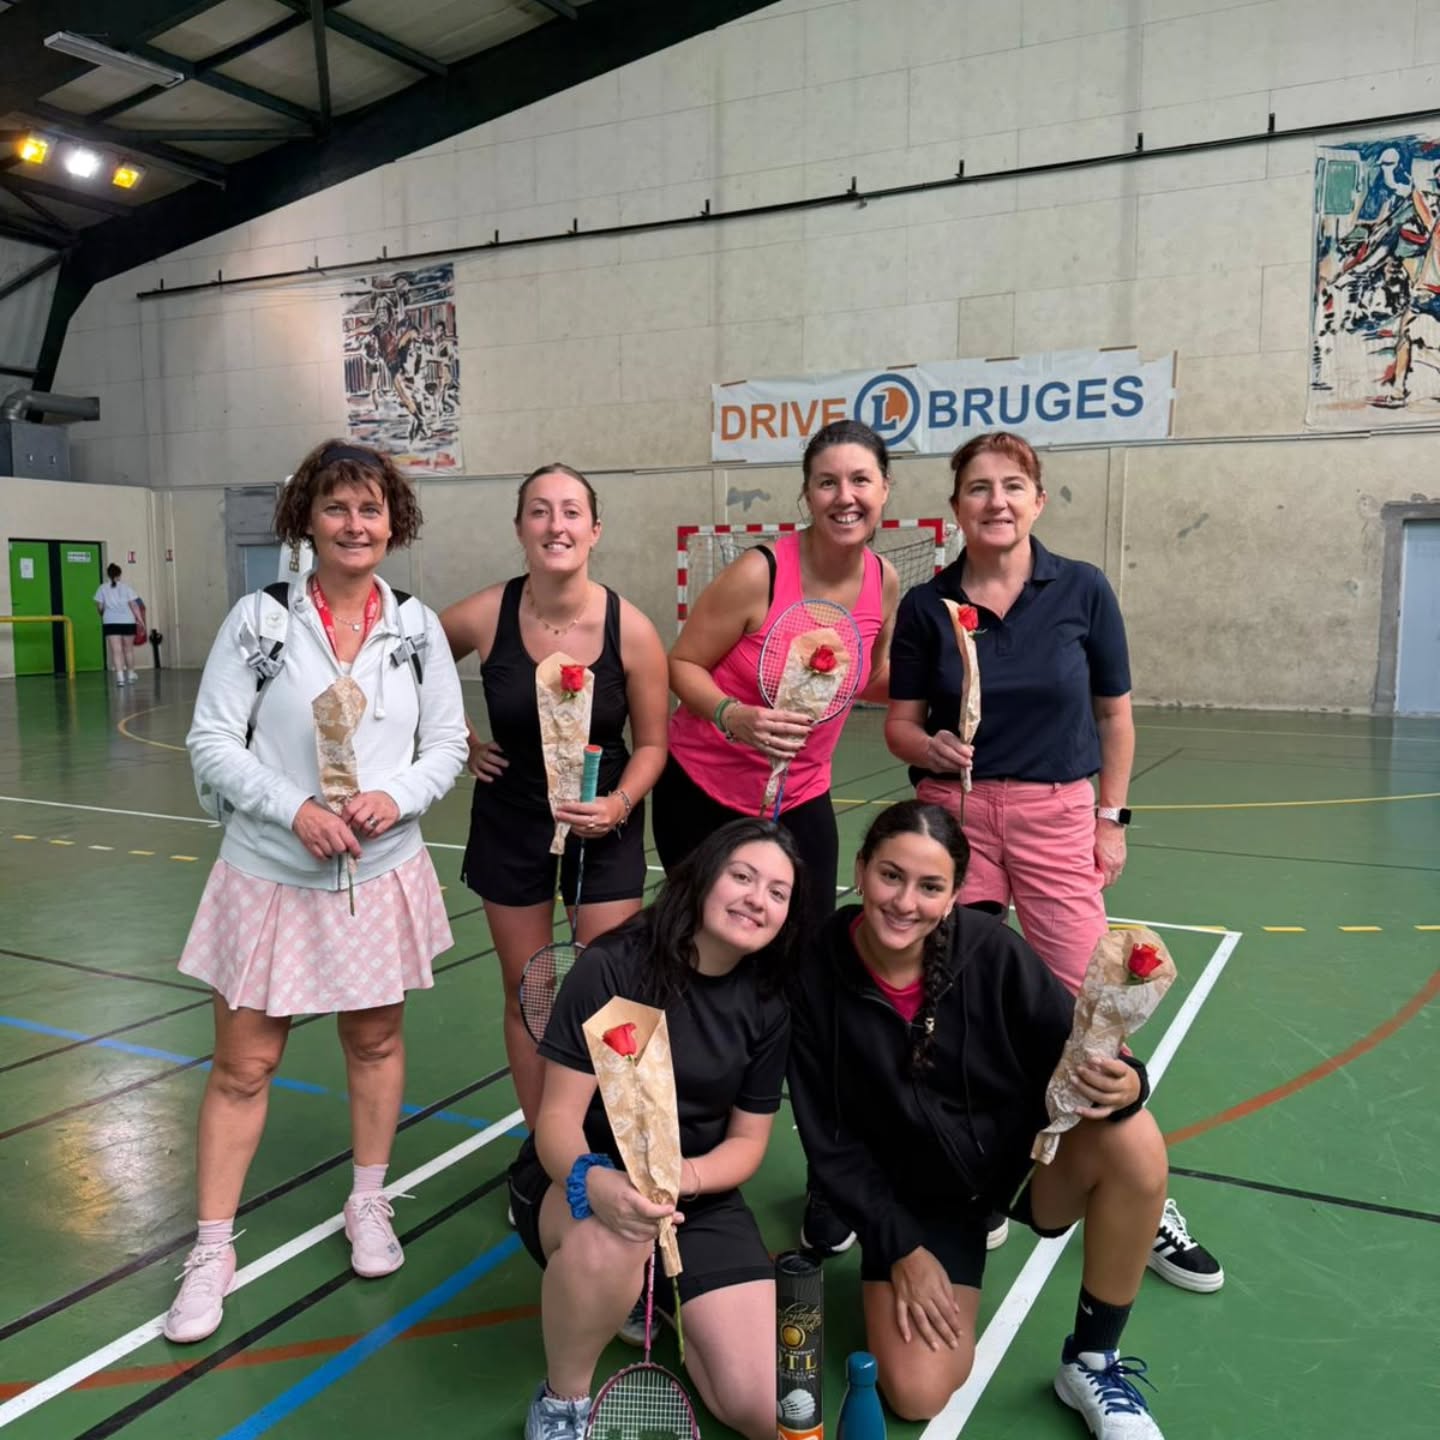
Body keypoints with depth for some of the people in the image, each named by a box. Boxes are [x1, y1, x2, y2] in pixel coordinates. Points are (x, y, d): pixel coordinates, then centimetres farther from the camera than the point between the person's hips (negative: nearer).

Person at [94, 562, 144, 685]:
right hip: (128, 621, 1)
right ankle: (130, 675, 25)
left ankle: (120, 676, -16)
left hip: (111, 623, -1)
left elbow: (99, 607, 1)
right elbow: (134, 605, -4)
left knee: (116, 650, -5)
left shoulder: (103, 589, 1)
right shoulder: (126, 587, 0)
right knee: (128, 649, 15)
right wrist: (140, 619, 0)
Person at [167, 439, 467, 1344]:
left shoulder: (419, 627, 0)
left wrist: (396, 798, -15)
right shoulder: (259, 618, -7)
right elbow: (212, 744, -7)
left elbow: (447, 744, 3)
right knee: (243, 1064, 5)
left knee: (376, 1041, 15)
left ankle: (369, 1206, 37)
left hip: (382, 872, 2)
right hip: (271, 874, -2)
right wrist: (296, 809, -20)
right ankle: (213, 1250, 22)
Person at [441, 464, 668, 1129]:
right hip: (510, 823, 1)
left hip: (604, 825, -1)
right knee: (527, 995, 12)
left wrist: (619, 805, -21)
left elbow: (651, 745, -5)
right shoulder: (483, 616, -15)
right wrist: (462, 743, 0)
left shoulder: (631, 631, -17)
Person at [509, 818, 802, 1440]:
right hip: (580, 1181, -3)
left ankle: (657, 1299, 18)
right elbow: (558, 1116, -18)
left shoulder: (769, 1005, -5)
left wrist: (682, 1176, -23)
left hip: (698, 1194, 4)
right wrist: (594, 1181, -41)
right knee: (608, 1245, -41)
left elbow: (746, 1141, 0)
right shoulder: (611, 968, -18)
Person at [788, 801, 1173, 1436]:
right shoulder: (815, 978, -17)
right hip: (914, 1200, 0)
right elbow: (830, 1141, -8)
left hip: (1026, 1163, 0)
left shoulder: (992, 951, -20)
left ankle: (1091, 1362, -7)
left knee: (1133, 1139, -30)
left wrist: (1122, 1084, -40)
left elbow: (1076, 1054, -16)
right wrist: (900, 1248, -10)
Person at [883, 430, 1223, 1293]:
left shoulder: (1082, 590, -3)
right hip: (955, 817, 1)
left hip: (1057, 818, -1)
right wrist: (933, 747, -19)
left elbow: (1114, 713, 5)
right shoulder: (927, 605, -2)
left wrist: (1111, 817, 3)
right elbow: (900, 724, 2)